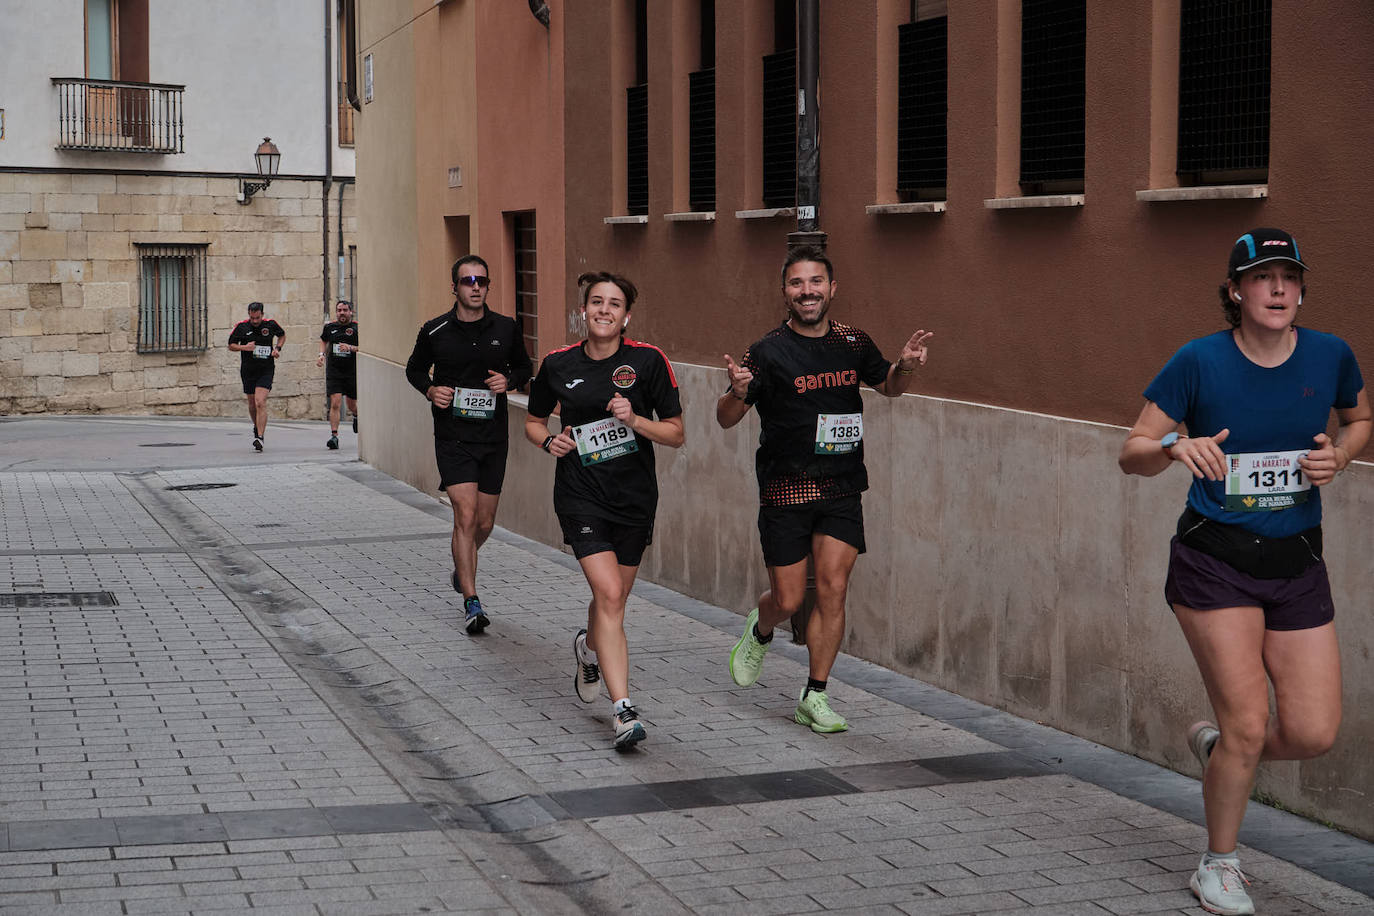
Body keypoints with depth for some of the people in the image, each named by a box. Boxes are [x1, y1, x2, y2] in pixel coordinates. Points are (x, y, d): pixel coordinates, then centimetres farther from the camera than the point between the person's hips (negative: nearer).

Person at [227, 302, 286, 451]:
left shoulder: (270, 324, -3)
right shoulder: (241, 327, -3)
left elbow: (282, 335, 18)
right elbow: (231, 345, 6)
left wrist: (277, 348, 0)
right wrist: (244, 347, -14)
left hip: (266, 370, -2)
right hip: (248, 370, 2)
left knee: (260, 403, -17)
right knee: (252, 404, 13)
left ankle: (260, 437, -21)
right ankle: (257, 427, 42)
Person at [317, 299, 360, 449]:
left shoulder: (357, 327, -6)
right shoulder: (330, 327, 4)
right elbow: (323, 340, 25)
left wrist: (350, 348, -22)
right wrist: (322, 354, 9)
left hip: (352, 371, -1)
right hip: (334, 370, 1)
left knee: (352, 405, 13)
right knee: (335, 404, -13)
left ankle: (356, 415, 50)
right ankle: (334, 436, -15)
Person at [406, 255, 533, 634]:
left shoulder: (506, 329, 2)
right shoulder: (434, 331, -3)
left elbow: (524, 367, 17)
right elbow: (414, 368, 13)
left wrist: (509, 381, -5)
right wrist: (430, 390, -7)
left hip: (493, 438, 3)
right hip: (452, 438, -3)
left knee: (484, 522, 11)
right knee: (466, 516, -15)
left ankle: (461, 569, 43)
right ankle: (471, 603, -11)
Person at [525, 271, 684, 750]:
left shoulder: (648, 361, -5)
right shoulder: (558, 364, -1)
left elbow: (676, 434, -1)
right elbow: (533, 421, 15)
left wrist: (634, 419, -18)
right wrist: (549, 440, -6)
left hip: (635, 496, 1)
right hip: (580, 495, -1)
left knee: (611, 599, 14)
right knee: (609, 595, -17)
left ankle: (589, 649, 51)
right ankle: (623, 710, -18)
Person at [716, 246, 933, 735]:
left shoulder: (853, 344, 4)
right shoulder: (768, 351, -8)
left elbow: (888, 386, 22)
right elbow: (725, 419, -8)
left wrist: (904, 365, -1)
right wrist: (737, 394, -30)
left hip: (842, 489, 3)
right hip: (785, 491, -3)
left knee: (832, 589, -6)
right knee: (789, 600, 1)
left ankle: (814, 698, 6)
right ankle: (759, 631, 38)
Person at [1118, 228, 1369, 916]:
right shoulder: (1199, 361, -9)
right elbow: (1132, 453, -6)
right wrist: (1175, 448, -28)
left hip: (1297, 564, 4)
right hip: (1214, 560, -3)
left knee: (1314, 734, -2)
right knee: (1249, 724, -8)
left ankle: (1216, 746, 32)